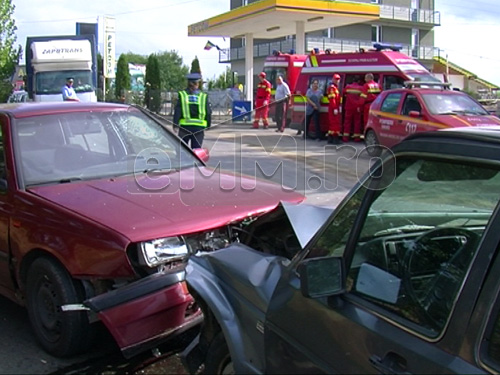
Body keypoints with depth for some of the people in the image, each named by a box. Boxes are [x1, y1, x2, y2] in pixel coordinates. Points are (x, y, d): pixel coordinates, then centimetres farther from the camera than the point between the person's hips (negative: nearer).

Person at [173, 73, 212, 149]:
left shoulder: (182, 95, 0)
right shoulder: (204, 96, 1)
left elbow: (177, 111, -2)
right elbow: (208, 112, 3)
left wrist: (175, 124, 2)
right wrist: (208, 125, 13)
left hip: (185, 126, 0)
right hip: (199, 127, 0)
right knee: (197, 149, 5)